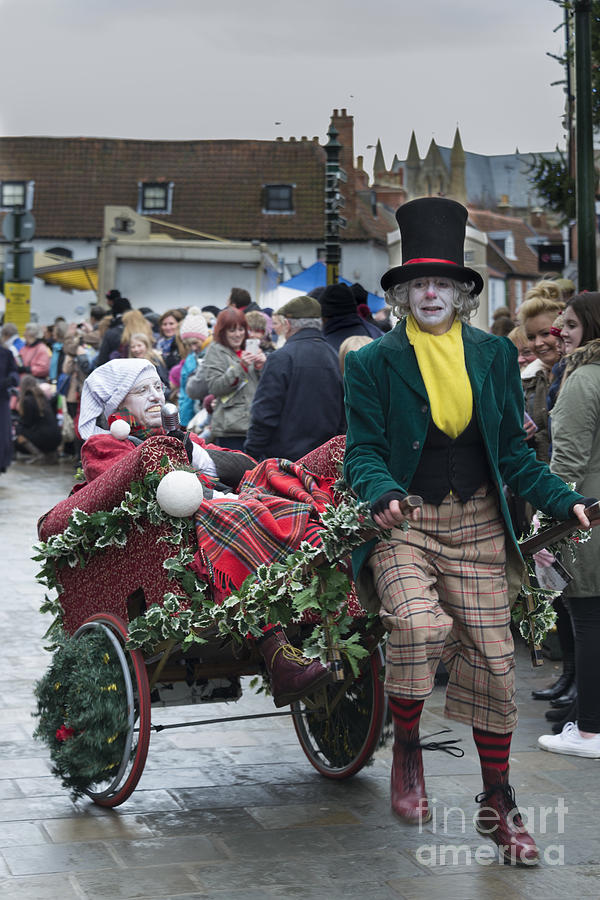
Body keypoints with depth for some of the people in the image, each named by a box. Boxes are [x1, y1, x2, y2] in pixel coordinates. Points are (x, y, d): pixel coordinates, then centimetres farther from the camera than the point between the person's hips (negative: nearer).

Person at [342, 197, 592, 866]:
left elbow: (513, 451, 13)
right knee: (418, 624, -29)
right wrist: (381, 493, -22)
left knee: (491, 661, 1)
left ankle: (497, 805, 18)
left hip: (477, 524, 3)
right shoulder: (374, 362, 3)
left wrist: (563, 500, -1)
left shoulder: (494, 355, 10)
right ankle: (406, 749, -3)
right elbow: (362, 450, 0)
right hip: (404, 524, -2)